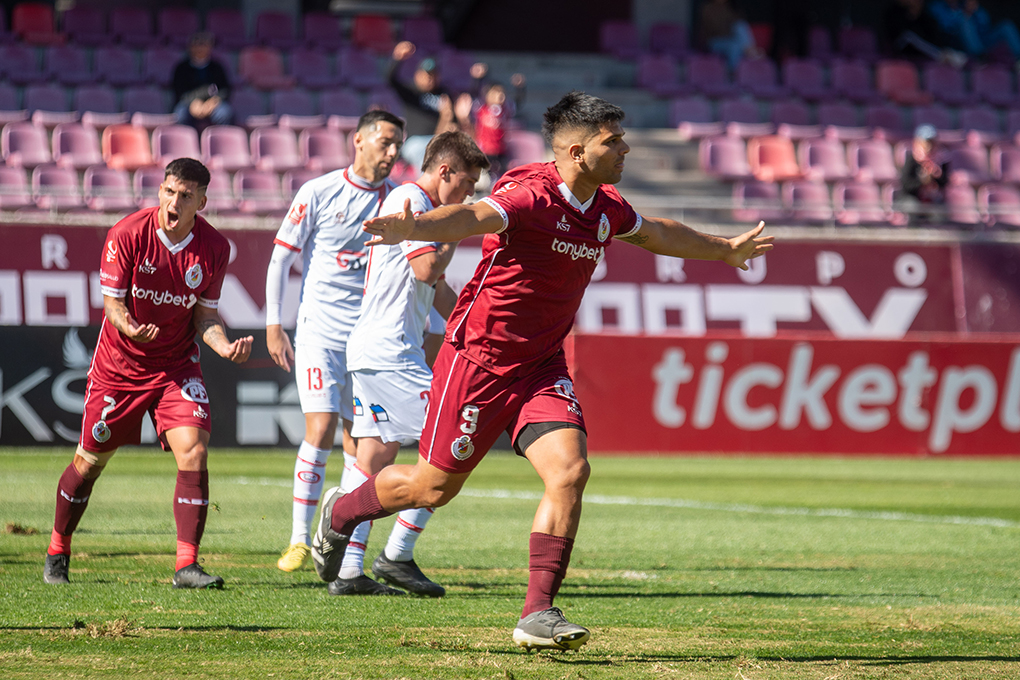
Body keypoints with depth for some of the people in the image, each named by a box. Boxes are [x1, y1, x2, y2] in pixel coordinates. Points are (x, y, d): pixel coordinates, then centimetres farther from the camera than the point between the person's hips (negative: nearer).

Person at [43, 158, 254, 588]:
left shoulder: (214, 247, -9)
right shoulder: (127, 235, -17)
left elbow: (204, 315, 0)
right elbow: (111, 300, -12)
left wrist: (225, 347, -20)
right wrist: (129, 328, -34)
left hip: (176, 365, 1)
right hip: (118, 364, -1)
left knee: (194, 451, -18)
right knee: (90, 460, 8)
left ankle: (186, 565, -15)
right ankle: (57, 551, 30)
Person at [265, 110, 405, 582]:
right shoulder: (319, 193, -3)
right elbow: (281, 257, 1)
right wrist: (273, 325, -3)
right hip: (320, 331, -3)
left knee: (360, 441, 3)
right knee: (320, 429, -13)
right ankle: (300, 539, -5)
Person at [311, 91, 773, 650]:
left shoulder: (606, 209, 3)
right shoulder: (533, 195, -22)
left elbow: (658, 234, 26)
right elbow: (472, 217, -41)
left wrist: (726, 249, 40)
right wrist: (409, 228, -62)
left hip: (541, 367, 6)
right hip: (478, 358, -6)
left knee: (569, 471, -14)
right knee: (435, 486, 5)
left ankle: (538, 615, -9)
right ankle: (341, 511, 36)